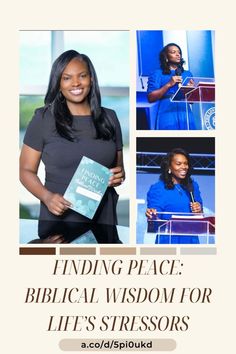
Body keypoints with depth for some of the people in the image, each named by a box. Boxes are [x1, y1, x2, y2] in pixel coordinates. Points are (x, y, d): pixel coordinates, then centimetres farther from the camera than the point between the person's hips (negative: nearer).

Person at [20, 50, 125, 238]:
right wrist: (47, 197, -19)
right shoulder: (43, 118, -3)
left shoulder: (109, 117, 6)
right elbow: (26, 170, -1)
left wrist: (119, 176, -8)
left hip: (103, 217, 3)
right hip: (59, 218, -2)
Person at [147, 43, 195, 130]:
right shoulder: (157, 74, 6)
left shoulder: (187, 74, 18)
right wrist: (169, 84, -13)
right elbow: (150, 98, -5)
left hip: (186, 115, 4)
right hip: (167, 116, -4)